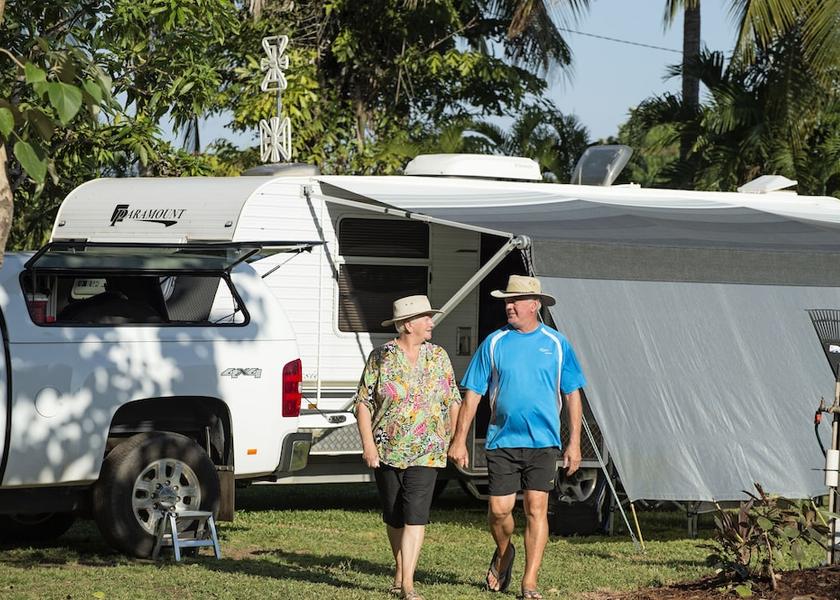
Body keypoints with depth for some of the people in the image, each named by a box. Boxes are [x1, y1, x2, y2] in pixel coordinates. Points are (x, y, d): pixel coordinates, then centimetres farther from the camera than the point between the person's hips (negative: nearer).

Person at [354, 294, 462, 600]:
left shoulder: (438, 357, 7)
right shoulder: (381, 357, -1)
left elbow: (453, 401, 13)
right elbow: (363, 402, 0)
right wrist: (368, 444, -8)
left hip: (426, 452, 0)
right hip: (386, 451, 0)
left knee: (415, 515, -12)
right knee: (393, 516, 10)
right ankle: (400, 569, 29)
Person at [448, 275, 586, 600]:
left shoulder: (556, 344, 3)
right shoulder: (494, 343, 3)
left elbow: (572, 395, 7)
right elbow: (472, 394, 5)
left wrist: (574, 442, 2)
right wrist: (459, 439, 0)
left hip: (542, 442, -1)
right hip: (502, 440, 1)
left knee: (536, 509, -6)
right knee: (499, 509, -1)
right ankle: (503, 554, 31)